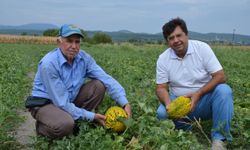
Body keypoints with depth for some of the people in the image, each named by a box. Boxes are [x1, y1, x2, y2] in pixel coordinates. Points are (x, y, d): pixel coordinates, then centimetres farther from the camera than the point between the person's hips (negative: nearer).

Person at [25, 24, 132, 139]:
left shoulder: (84, 58, -11)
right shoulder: (49, 64, -28)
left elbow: (107, 79, -14)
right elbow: (61, 103, -27)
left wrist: (124, 103, -26)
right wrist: (91, 116, -25)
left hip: (70, 99, 6)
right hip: (45, 103, -6)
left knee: (99, 85, -11)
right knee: (65, 125, -35)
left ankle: (78, 121, 1)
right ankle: (42, 126, 0)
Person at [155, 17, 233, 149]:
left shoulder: (202, 48, -10)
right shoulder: (163, 59, -5)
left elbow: (220, 76, -13)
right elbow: (161, 88, -5)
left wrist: (198, 94, -25)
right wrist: (168, 104, -27)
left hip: (204, 100, -1)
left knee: (223, 90, -30)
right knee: (162, 113, -28)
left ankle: (219, 139, -21)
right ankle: (187, 131, 1)